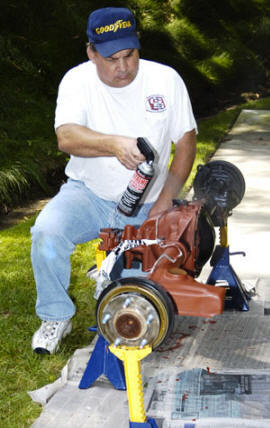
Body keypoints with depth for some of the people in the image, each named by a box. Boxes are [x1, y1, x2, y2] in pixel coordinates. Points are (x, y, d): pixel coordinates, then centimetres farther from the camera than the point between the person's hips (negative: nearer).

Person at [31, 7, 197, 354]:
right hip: (89, 195, -1)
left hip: (147, 206, 2)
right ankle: (56, 317, -4)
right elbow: (66, 137, -27)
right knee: (47, 232, -28)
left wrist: (166, 199, -9)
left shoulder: (166, 79, -3)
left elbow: (186, 142, 3)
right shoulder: (77, 81, -9)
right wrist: (115, 144, -47)